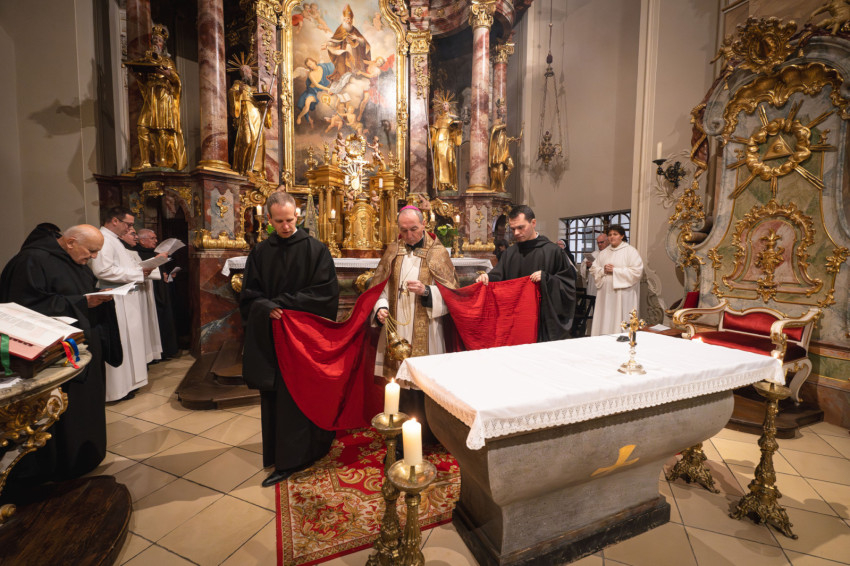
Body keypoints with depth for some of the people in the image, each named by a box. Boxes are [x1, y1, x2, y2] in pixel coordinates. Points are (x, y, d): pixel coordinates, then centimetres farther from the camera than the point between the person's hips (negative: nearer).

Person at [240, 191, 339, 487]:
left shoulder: (315, 249, -4)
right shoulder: (259, 253, 6)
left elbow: (325, 293, -10)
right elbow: (249, 296, 6)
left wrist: (281, 303, -13)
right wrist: (267, 309, -15)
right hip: (271, 338, 4)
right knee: (275, 395, 10)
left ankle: (291, 459, 20)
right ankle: (282, 457, 28)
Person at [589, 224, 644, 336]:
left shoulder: (630, 251, 1)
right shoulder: (603, 253, 17)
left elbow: (637, 271, -9)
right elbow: (594, 269, 14)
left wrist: (615, 270, -11)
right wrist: (603, 270, -8)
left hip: (622, 294, -4)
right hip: (605, 293, 5)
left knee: (619, 321, -7)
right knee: (605, 321, 3)